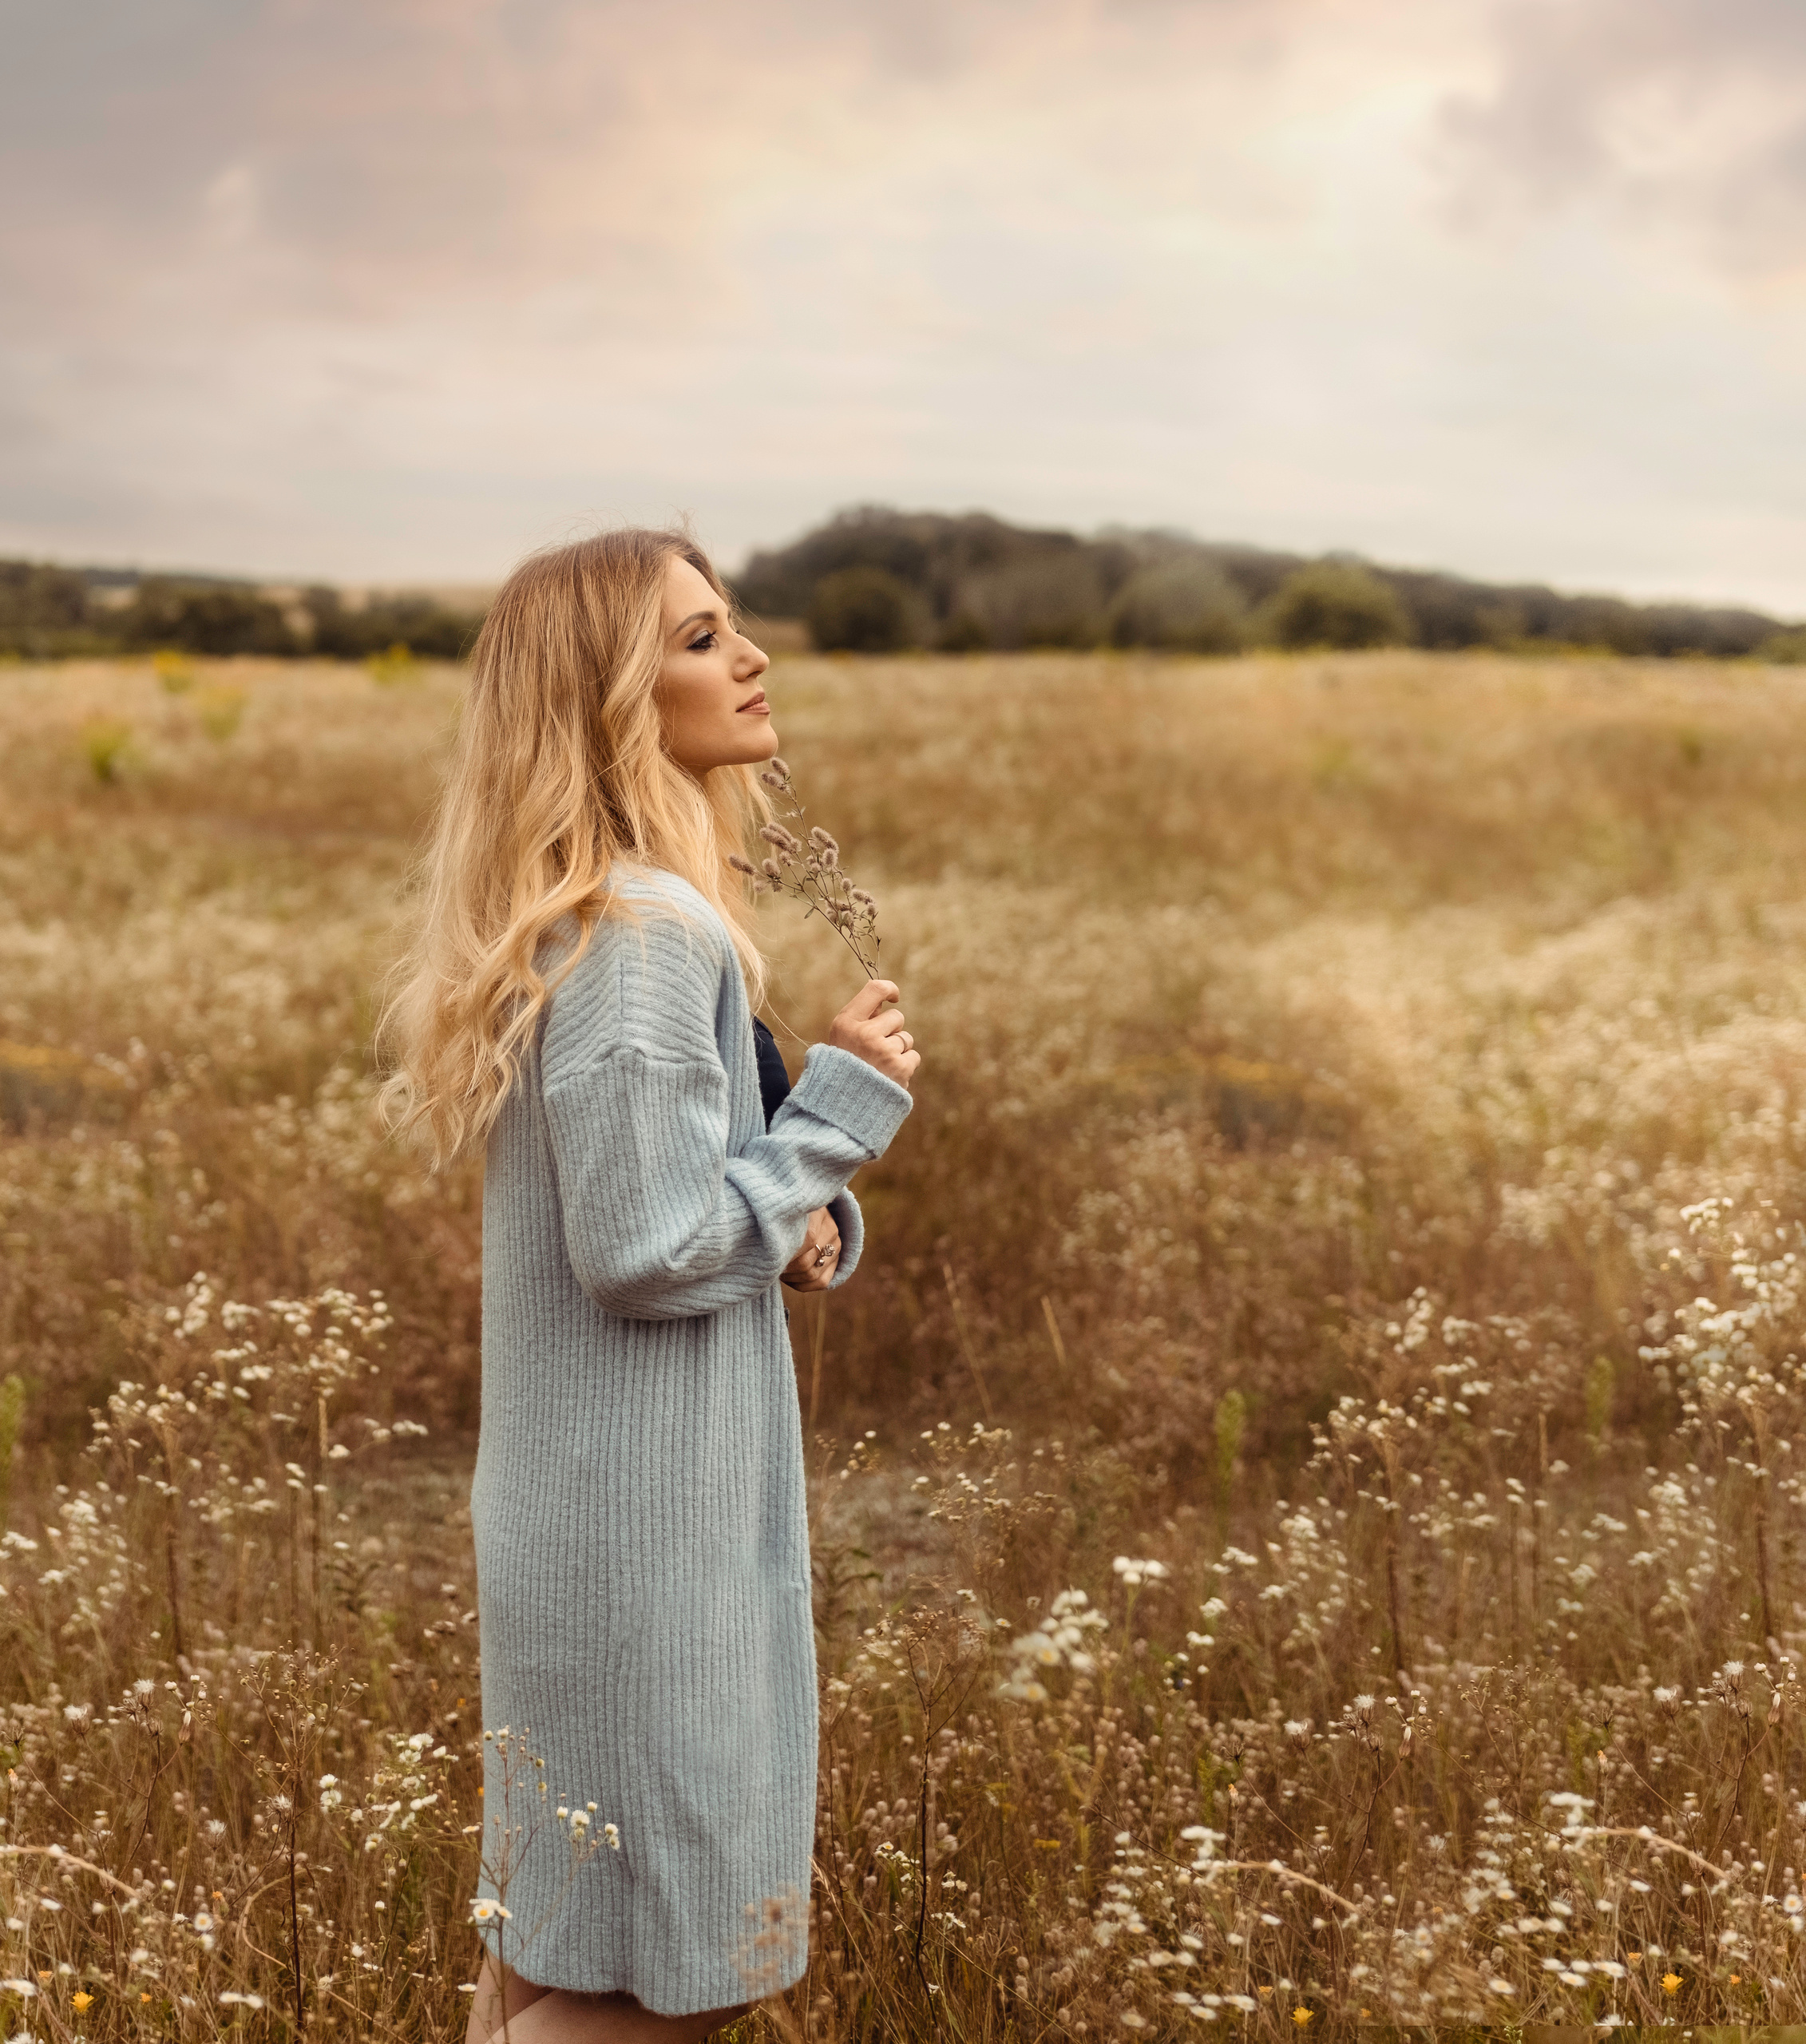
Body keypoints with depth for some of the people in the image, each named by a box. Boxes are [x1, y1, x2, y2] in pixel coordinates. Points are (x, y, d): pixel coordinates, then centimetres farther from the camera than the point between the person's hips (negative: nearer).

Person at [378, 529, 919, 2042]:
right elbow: (645, 1248, -22)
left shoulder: (601, 918, 11)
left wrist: (809, 1217, 0)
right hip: (649, 1527, -10)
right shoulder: (642, 939, -20)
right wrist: (842, 1107, -13)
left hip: (578, 1508, 10)